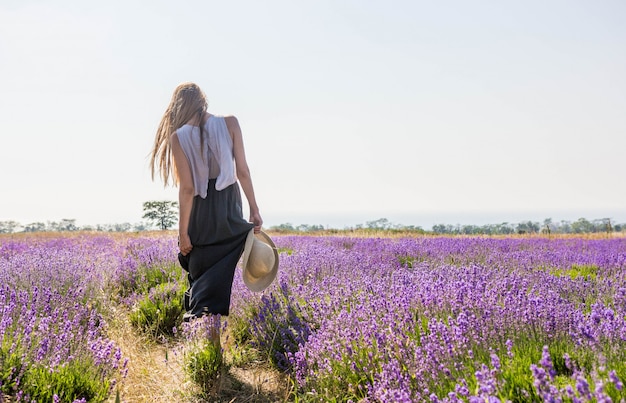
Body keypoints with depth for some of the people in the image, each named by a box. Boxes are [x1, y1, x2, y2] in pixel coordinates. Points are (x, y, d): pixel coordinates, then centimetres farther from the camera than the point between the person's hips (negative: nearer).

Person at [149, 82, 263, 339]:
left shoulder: (178, 137, -5)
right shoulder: (230, 123, -2)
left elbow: (186, 188, -8)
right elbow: (243, 171, -5)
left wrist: (182, 232, -3)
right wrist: (254, 210, 2)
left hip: (201, 211, 0)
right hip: (230, 209, 1)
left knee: (200, 276, 15)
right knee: (220, 278, 8)